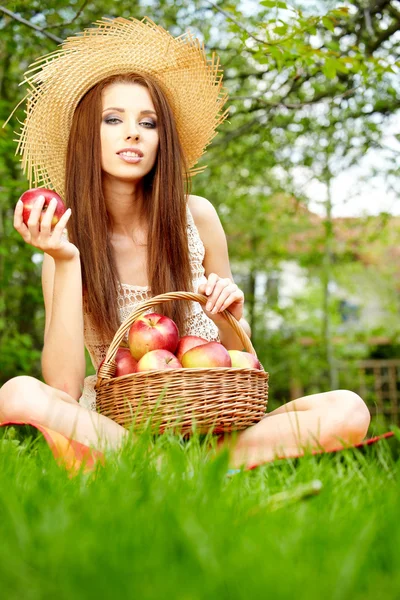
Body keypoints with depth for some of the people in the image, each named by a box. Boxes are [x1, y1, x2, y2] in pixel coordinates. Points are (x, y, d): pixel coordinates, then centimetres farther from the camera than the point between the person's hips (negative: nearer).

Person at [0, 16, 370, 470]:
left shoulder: (197, 217, -3)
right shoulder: (64, 241, -5)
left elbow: (243, 366, 8)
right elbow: (64, 388, -16)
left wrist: (230, 321, -16)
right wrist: (66, 264, -21)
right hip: (121, 418, -1)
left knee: (348, 412, -23)